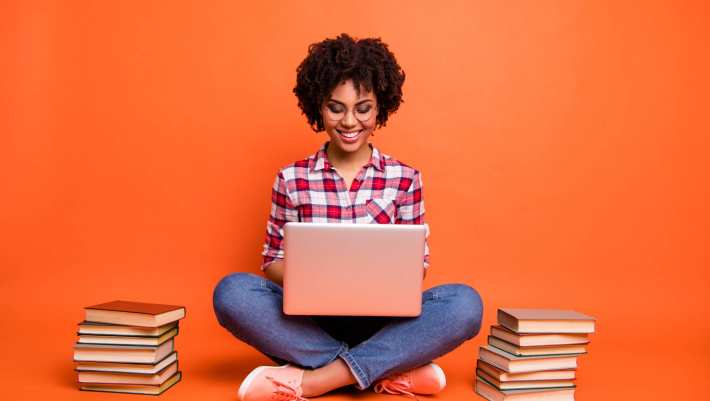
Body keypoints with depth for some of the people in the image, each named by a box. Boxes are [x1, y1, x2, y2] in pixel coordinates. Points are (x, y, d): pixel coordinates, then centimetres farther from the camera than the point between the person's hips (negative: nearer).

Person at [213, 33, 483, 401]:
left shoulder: (405, 178, 3)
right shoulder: (291, 180, 3)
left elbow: (416, 264, 6)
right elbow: (273, 262, 6)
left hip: (381, 321, 0)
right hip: (309, 320, 0)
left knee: (465, 303, -26)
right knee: (232, 291, -27)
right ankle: (390, 372, -24)